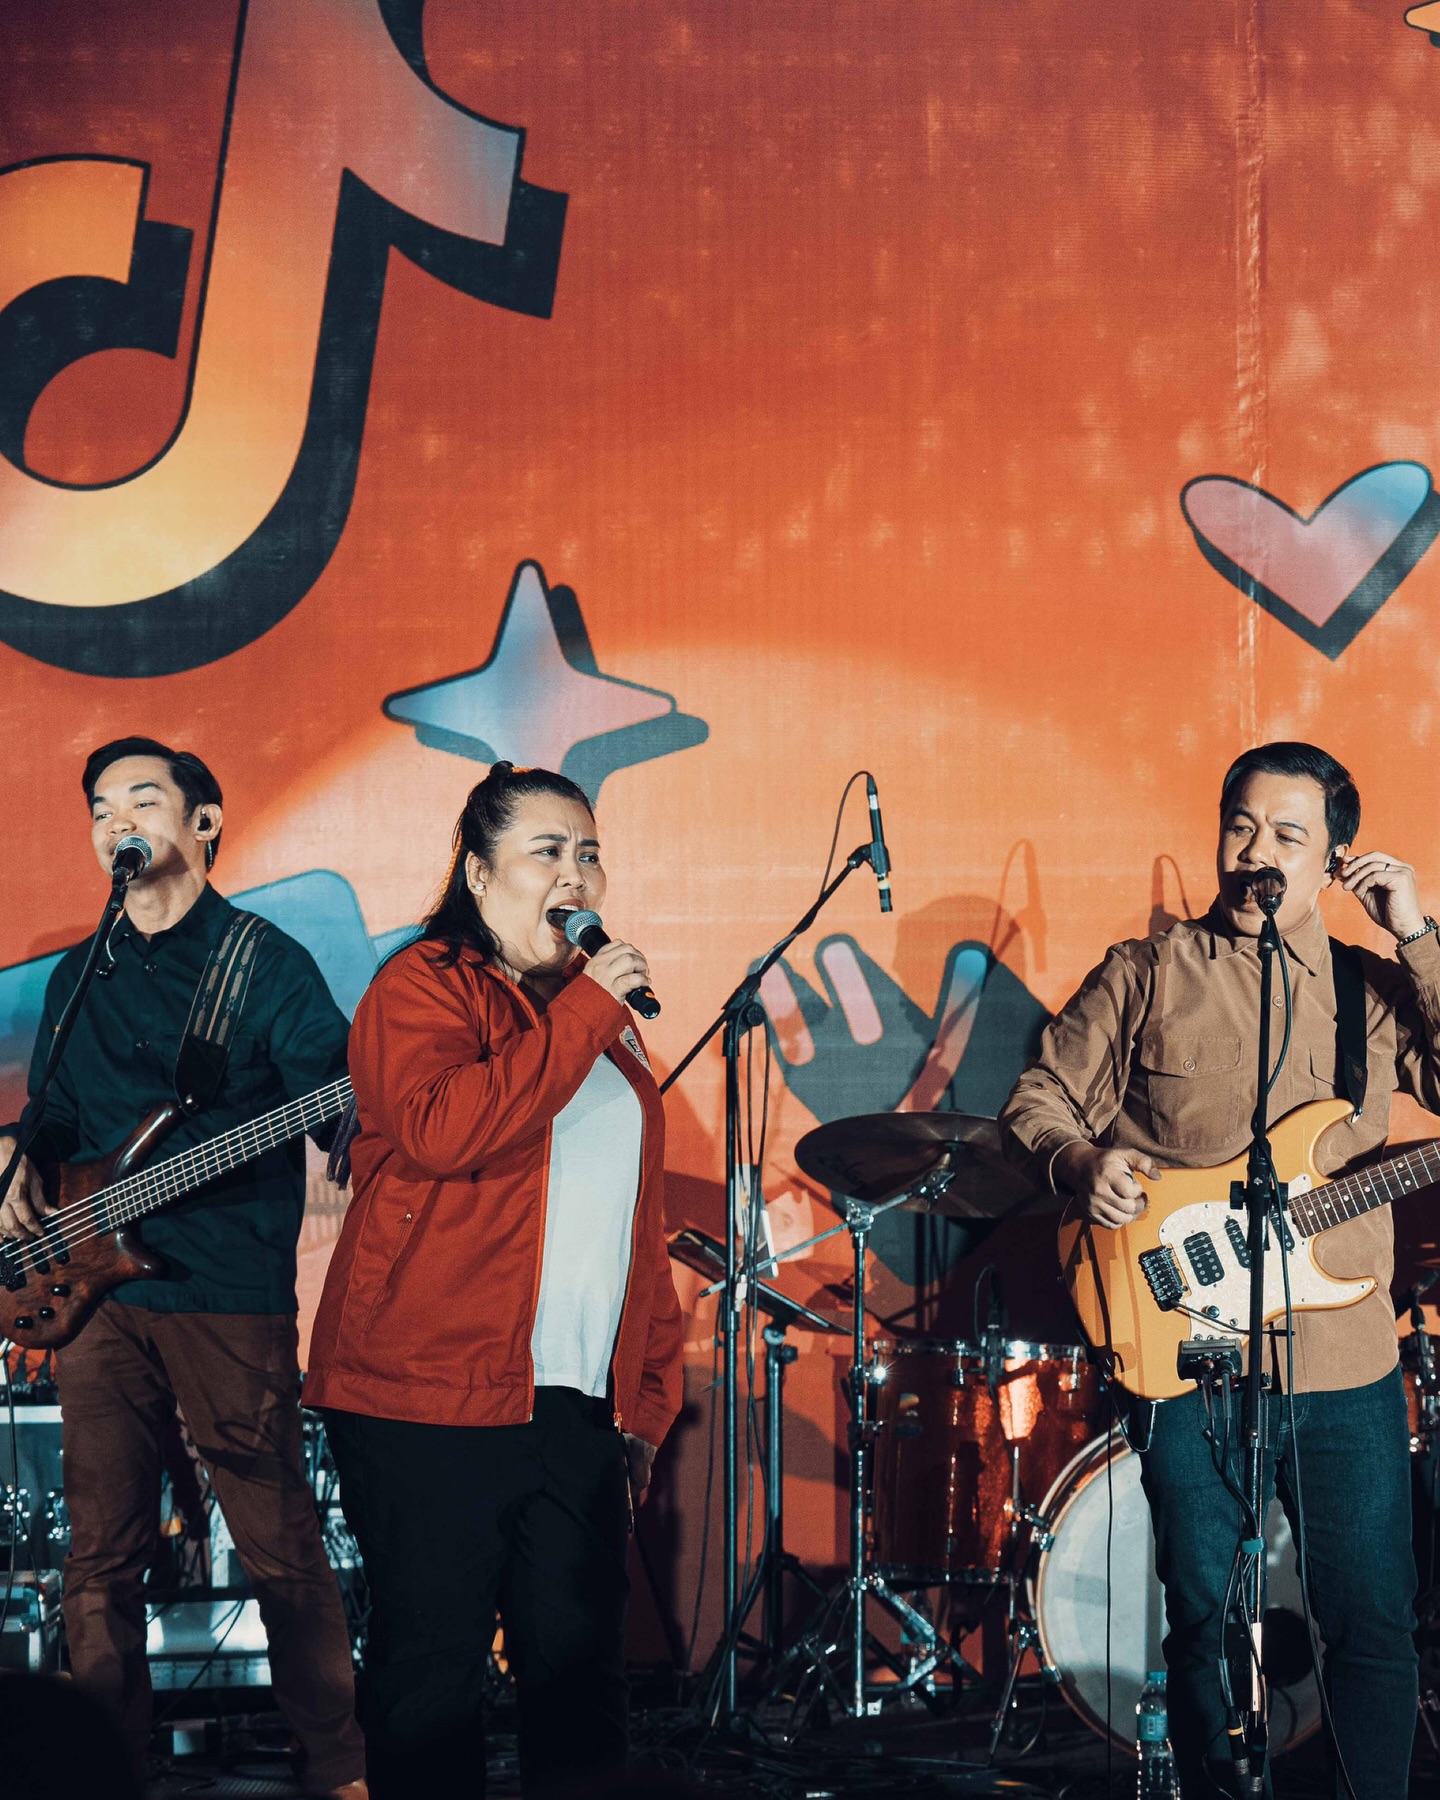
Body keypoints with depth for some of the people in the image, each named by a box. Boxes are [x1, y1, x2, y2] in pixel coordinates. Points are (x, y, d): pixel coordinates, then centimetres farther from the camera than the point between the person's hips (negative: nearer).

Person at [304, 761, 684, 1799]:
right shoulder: (423, 989, -2)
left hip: (582, 1404, 6)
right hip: (430, 1400, -6)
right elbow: (442, 1130, -23)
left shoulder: (602, 1019, 19)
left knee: (584, 1678, 6)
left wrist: (650, 1394, 18)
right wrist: (582, 1012, -16)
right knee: (432, 1673, -1)